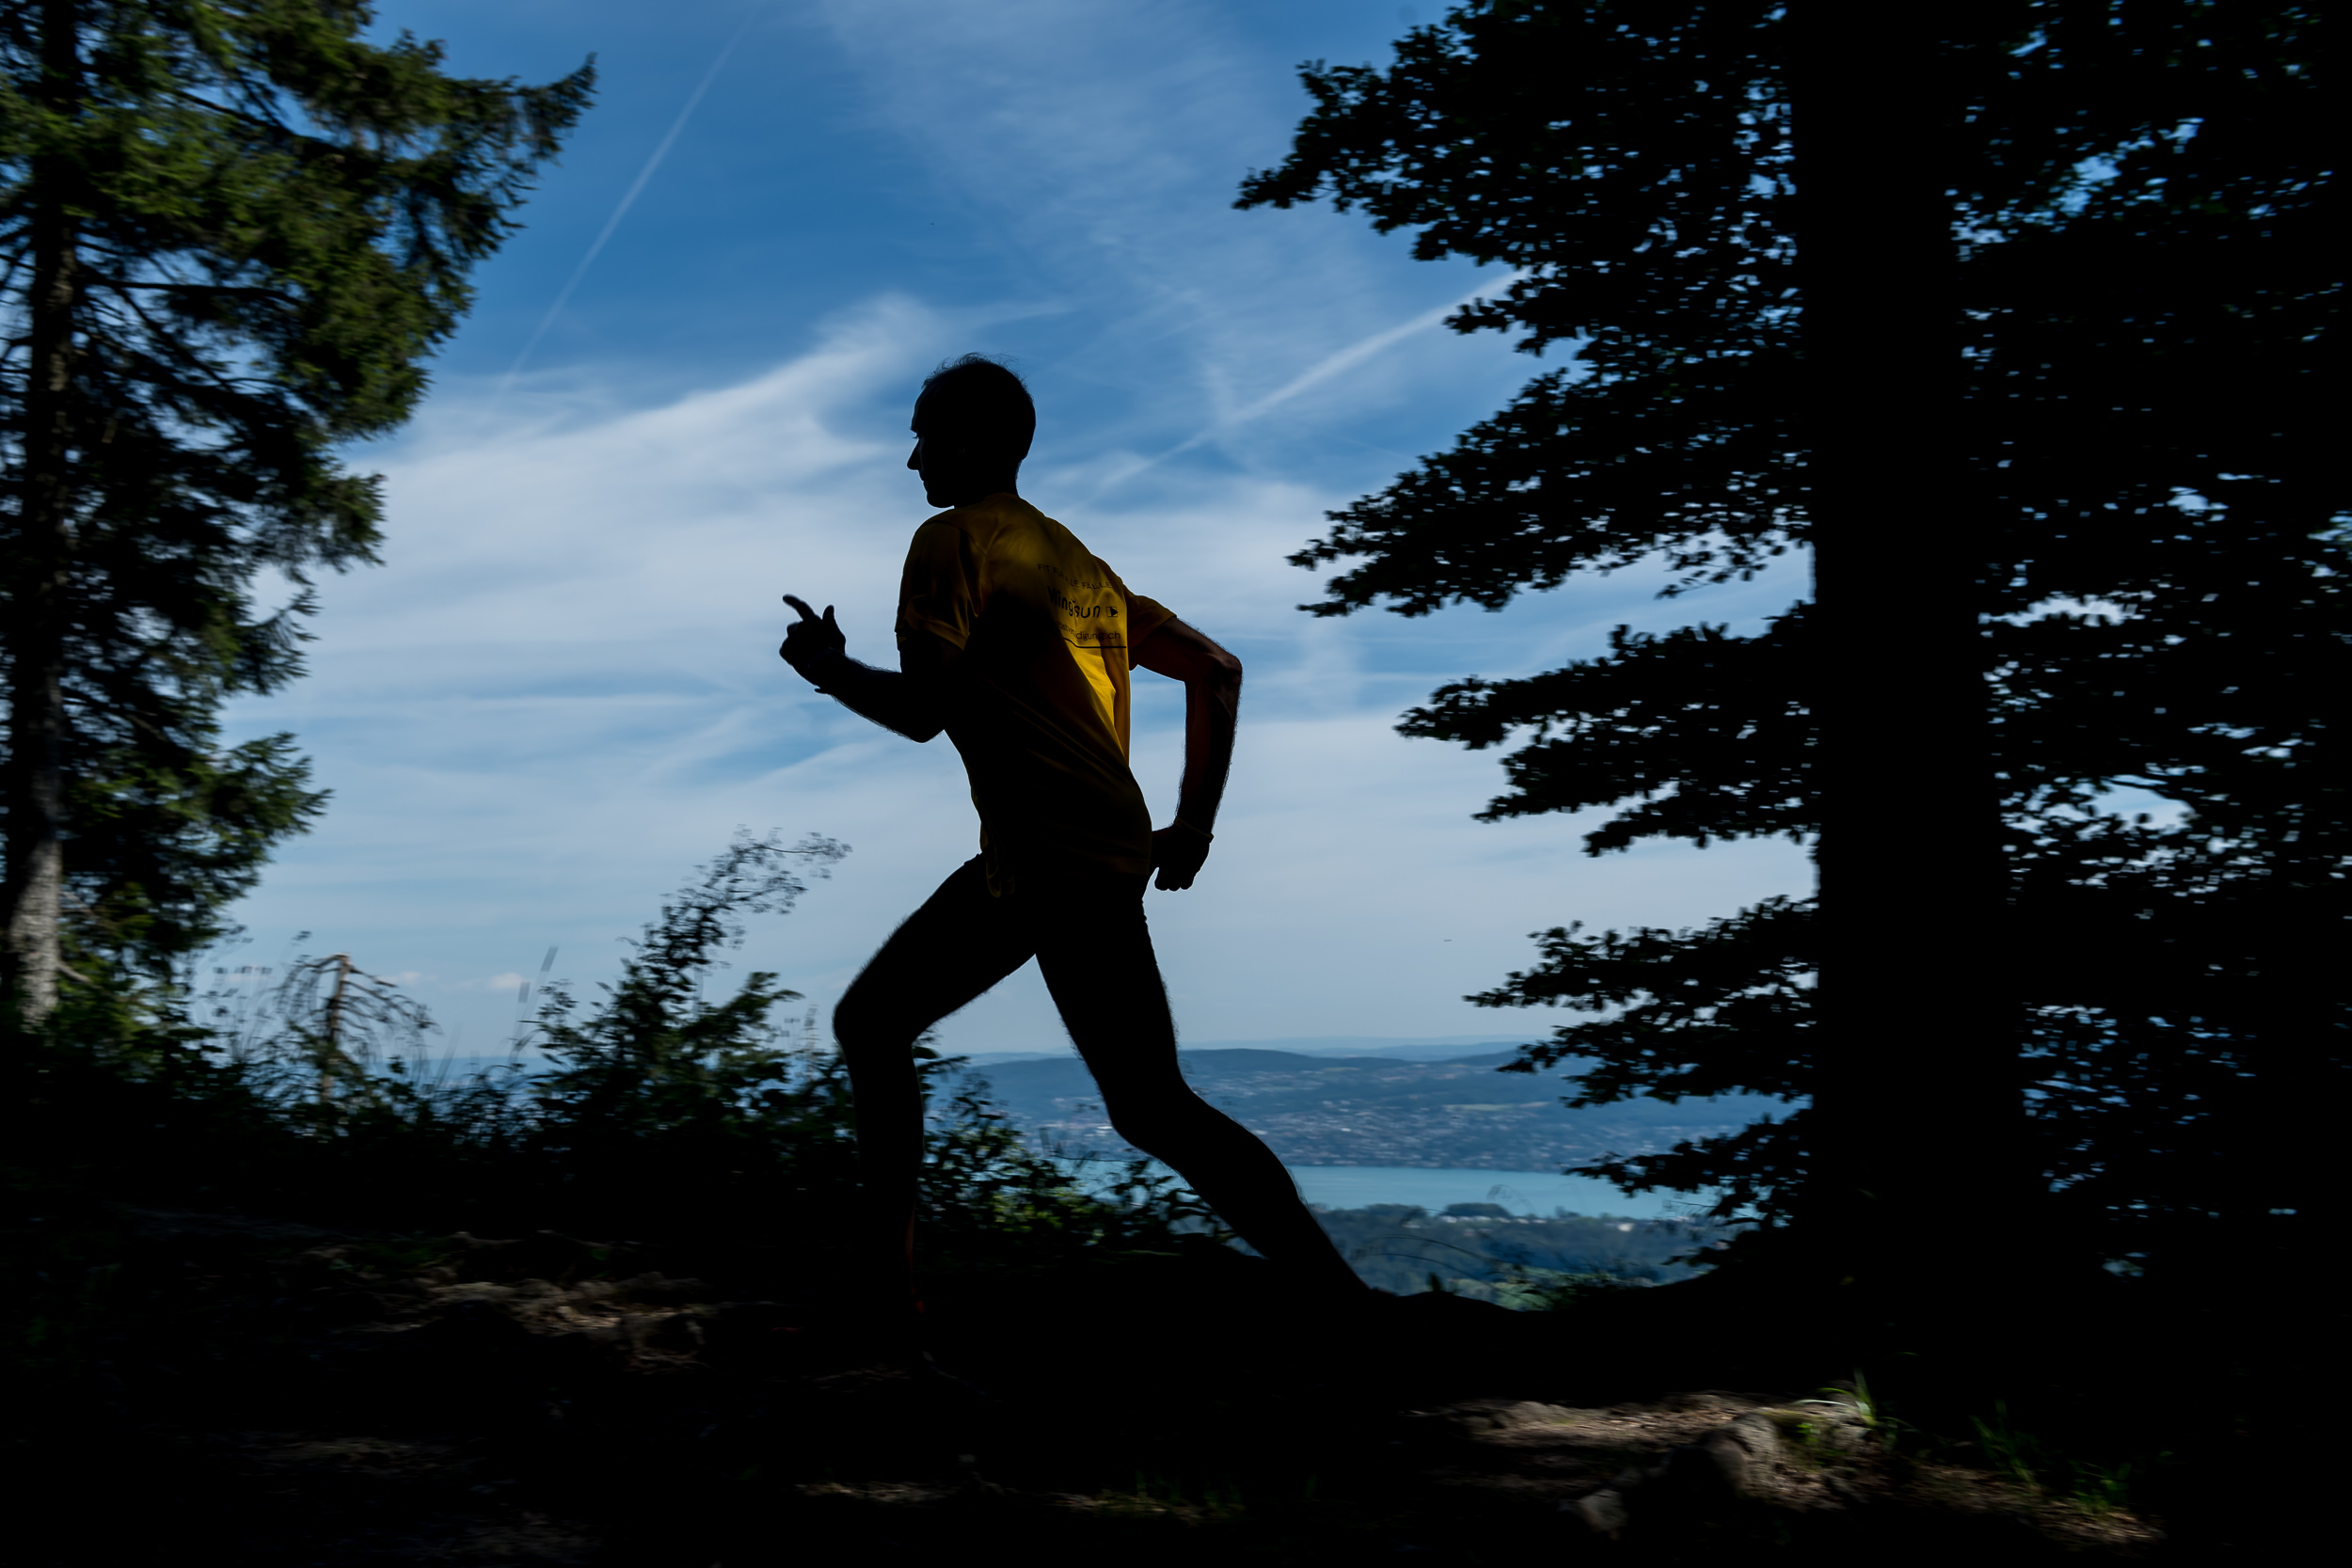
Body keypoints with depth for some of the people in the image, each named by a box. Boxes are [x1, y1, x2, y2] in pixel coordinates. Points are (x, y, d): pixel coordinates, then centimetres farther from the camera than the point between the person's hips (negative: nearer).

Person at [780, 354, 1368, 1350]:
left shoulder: (951, 541, -3)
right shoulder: (1072, 556, 21)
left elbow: (922, 710, -14)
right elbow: (1215, 670, 19)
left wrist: (831, 669, 6)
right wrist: (1194, 822, 20)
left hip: (1068, 865, -9)